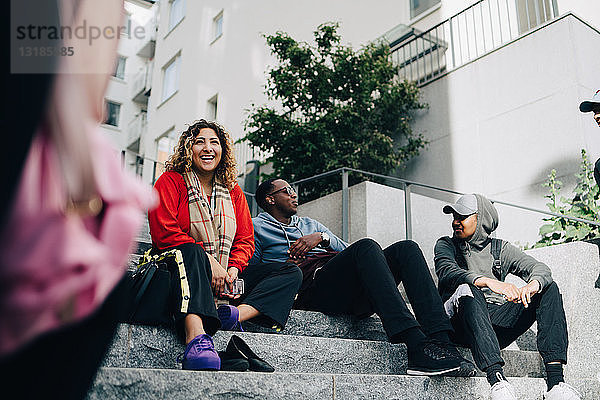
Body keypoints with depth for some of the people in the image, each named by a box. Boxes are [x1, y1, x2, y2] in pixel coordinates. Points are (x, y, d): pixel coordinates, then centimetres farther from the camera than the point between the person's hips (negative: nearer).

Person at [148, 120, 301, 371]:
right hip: (181, 268, -5)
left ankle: (236, 314, -36)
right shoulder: (171, 181, 4)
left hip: (224, 277, 5)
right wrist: (209, 261, -19)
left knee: (291, 274, -9)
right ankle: (196, 336, -60)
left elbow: (245, 239, 12)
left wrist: (233, 268, -9)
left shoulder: (233, 191, 18)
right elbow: (164, 232, -10)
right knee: (192, 251, -40)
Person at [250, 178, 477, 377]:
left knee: (405, 248, -15)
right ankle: (417, 345, -44)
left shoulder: (310, 224, 37)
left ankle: (441, 339, -31)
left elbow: (345, 250, 24)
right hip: (309, 290, -6)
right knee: (366, 246, -31)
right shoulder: (256, 227, 20)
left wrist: (322, 237, 3)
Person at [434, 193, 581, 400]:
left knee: (550, 289, -11)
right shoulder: (446, 245, 12)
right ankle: (496, 379, -50)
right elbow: (447, 271, -12)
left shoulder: (500, 249, 19)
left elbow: (539, 267, 2)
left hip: (497, 324, 4)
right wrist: (489, 282, -30)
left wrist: (532, 285, -24)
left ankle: (555, 381, -27)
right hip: (461, 324, -3)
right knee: (468, 289, -34)